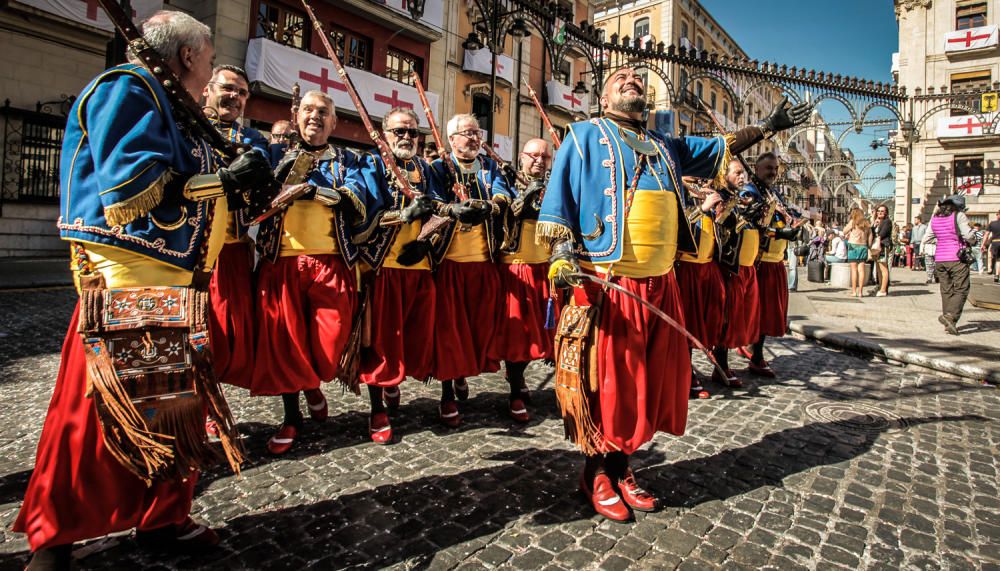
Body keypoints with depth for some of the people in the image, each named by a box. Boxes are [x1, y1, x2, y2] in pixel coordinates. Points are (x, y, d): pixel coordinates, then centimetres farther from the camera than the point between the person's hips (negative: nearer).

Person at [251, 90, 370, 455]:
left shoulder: (346, 160, 14)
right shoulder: (279, 155, 16)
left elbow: (358, 207, -5)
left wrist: (312, 188, -16)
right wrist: (288, 167, -13)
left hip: (331, 262, -1)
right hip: (281, 261, 1)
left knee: (330, 343, -4)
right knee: (284, 340, 3)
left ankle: (312, 385, 29)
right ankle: (291, 417, 21)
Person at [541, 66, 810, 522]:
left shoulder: (665, 146, 24)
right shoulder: (585, 136, 7)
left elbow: (720, 149, 35)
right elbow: (558, 199, -2)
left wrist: (769, 126, 29)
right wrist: (563, 252, -16)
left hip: (659, 286, 6)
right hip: (606, 284, -6)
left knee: (648, 380, 9)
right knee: (604, 382, -1)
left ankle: (620, 468, 26)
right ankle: (597, 474, 18)